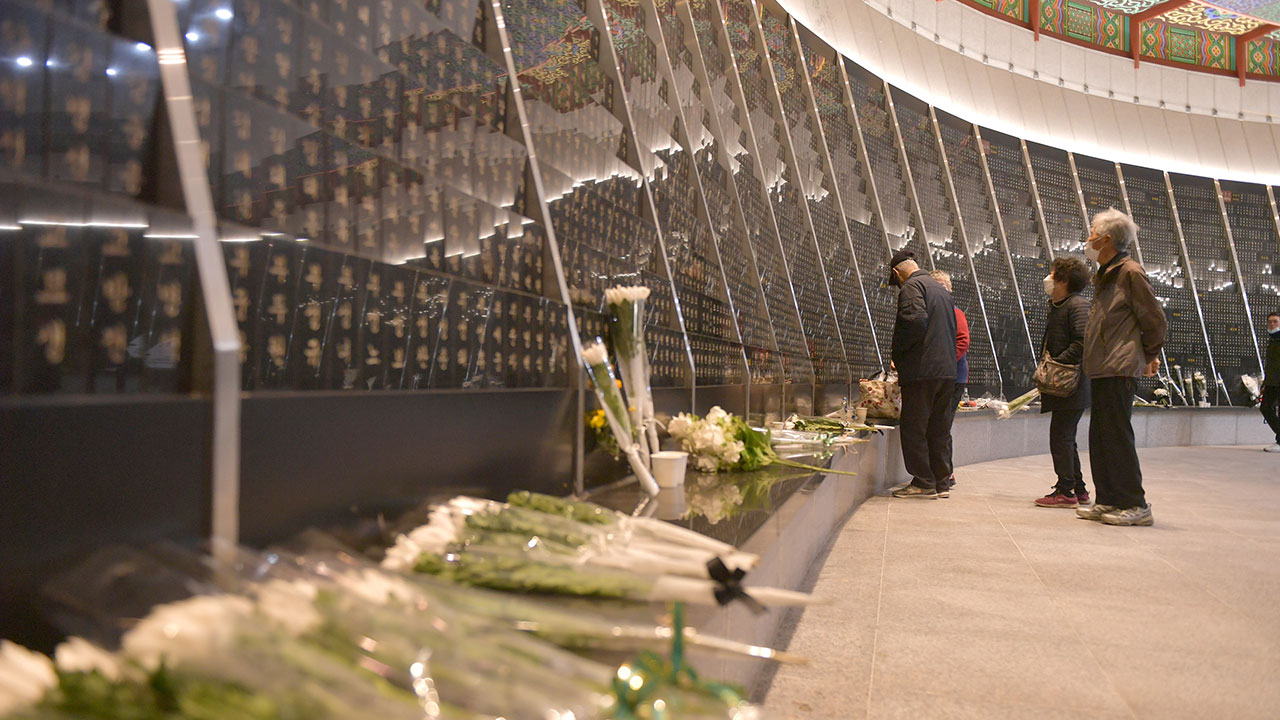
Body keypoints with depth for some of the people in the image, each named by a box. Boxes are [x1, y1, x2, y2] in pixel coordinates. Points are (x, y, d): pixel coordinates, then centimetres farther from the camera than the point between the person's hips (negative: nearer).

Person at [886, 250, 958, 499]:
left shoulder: (912, 286, -6)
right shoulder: (942, 290, 22)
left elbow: (915, 321, -23)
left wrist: (897, 353, -11)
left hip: (922, 369, -9)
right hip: (947, 369, 9)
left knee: (914, 428, -2)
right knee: (939, 429, 11)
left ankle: (923, 483, 0)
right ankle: (940, 482, 14)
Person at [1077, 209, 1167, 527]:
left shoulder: (1130, 272, -10)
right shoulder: (1105, 275, 18)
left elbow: (1156, 319, -9)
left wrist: (1149, 356, 2)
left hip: (1118, 369, -9)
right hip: (1102, 369, 9)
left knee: (1117, 435, -8)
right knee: (1100, 437, 11)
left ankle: (1135, 505, -2)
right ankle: (1109, 501, 18)